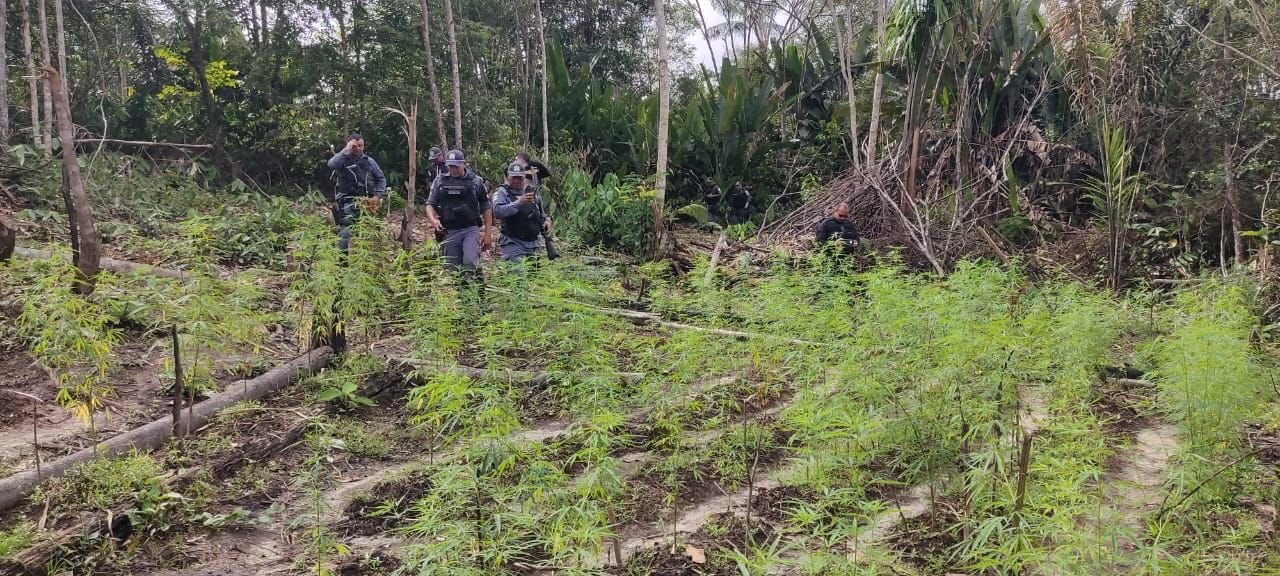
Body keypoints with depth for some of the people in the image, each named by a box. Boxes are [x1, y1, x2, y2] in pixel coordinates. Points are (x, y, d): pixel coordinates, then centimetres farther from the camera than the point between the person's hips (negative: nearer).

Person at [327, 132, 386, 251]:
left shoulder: (369, 161, 10)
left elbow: (381, 178, 17)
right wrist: (347, 150, -19)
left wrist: (378, 195, 4)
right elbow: (332, 165, -24)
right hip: (348, 203, -4)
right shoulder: (343, 160, -1)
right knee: (345, 233, -14)